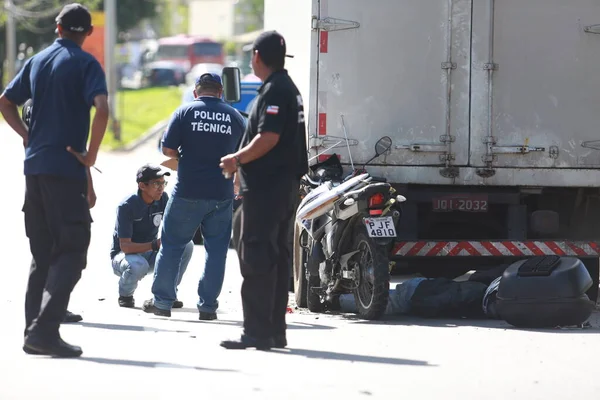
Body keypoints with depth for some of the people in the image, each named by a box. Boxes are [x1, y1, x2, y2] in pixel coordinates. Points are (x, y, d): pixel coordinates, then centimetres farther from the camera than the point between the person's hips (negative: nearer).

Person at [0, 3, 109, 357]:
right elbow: (101, 109, -21)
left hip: (35, 166, 7)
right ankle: (45, 329, -17)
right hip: (67, 169, -7)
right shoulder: (85, 63, -7)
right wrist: (91, 154, -13)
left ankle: (34, 332, 11)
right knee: (71, 252, -5)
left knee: (42, 254, 13)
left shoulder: (37, 61, 13)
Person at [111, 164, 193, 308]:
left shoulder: (163, 198, -6)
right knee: (138, 265, -41)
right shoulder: (127, 206, -23)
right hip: (124, 255, -5)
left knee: (186, 245, -16)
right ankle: (125, 295, -6)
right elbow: (125, 246, -28)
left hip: (150, 254, 5)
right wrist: (154, 245, -42)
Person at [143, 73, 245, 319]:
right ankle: (208, 306, 6)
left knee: (172, 245, 7)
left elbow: (167, 149, -5)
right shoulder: (235, 117, 6)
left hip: (188, 192, -2)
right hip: (222, 193, 2)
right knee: (216, 249, 8)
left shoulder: (185, 112, -3)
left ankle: (162, 301, 9)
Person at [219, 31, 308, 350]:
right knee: (276, 257, 13)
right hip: (285, 184, 11)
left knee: (256, 258, -9)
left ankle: (257, 332, -12)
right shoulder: (288, 88, 17)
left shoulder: (274, 91, -14)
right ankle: (275, 330, 17)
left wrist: (237, 159, -11)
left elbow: (268, 138, -23)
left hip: (265, 188, -11)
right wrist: (242, 161, 19)